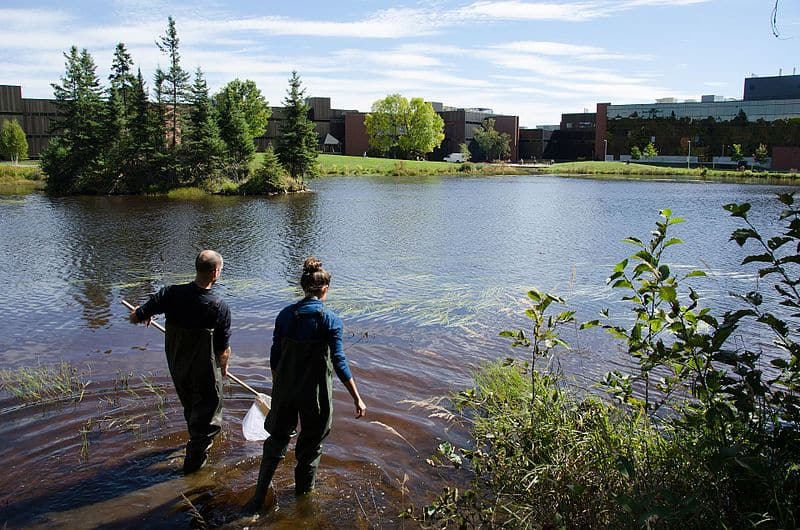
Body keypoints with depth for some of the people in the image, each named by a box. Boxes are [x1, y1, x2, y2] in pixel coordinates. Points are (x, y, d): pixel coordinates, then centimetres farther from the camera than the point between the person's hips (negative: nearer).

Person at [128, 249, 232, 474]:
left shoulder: (171, 293, -18)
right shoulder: (219, 307, -25)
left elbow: (135, 317, -11)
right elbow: (224, 349, -15)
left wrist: (142, 314, 14)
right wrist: (224, 366, 6)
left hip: (176, 366, 5)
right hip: (205, 370, -5)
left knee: (190, 407, 30)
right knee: (207, 413, 18)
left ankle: (198, 441, 55)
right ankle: (194, 460, 28)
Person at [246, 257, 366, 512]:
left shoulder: (285, 315, -4)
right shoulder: (331, 320, -15)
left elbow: (275, 356, 2)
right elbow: (339, 362, -17)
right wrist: (357, 398, -12)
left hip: (285, 389, 3)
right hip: (315, 392, -3)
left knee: (277, 438, 18)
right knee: (311, 440, 19)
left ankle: (259, 496, 21)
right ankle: (303, 487, 37)